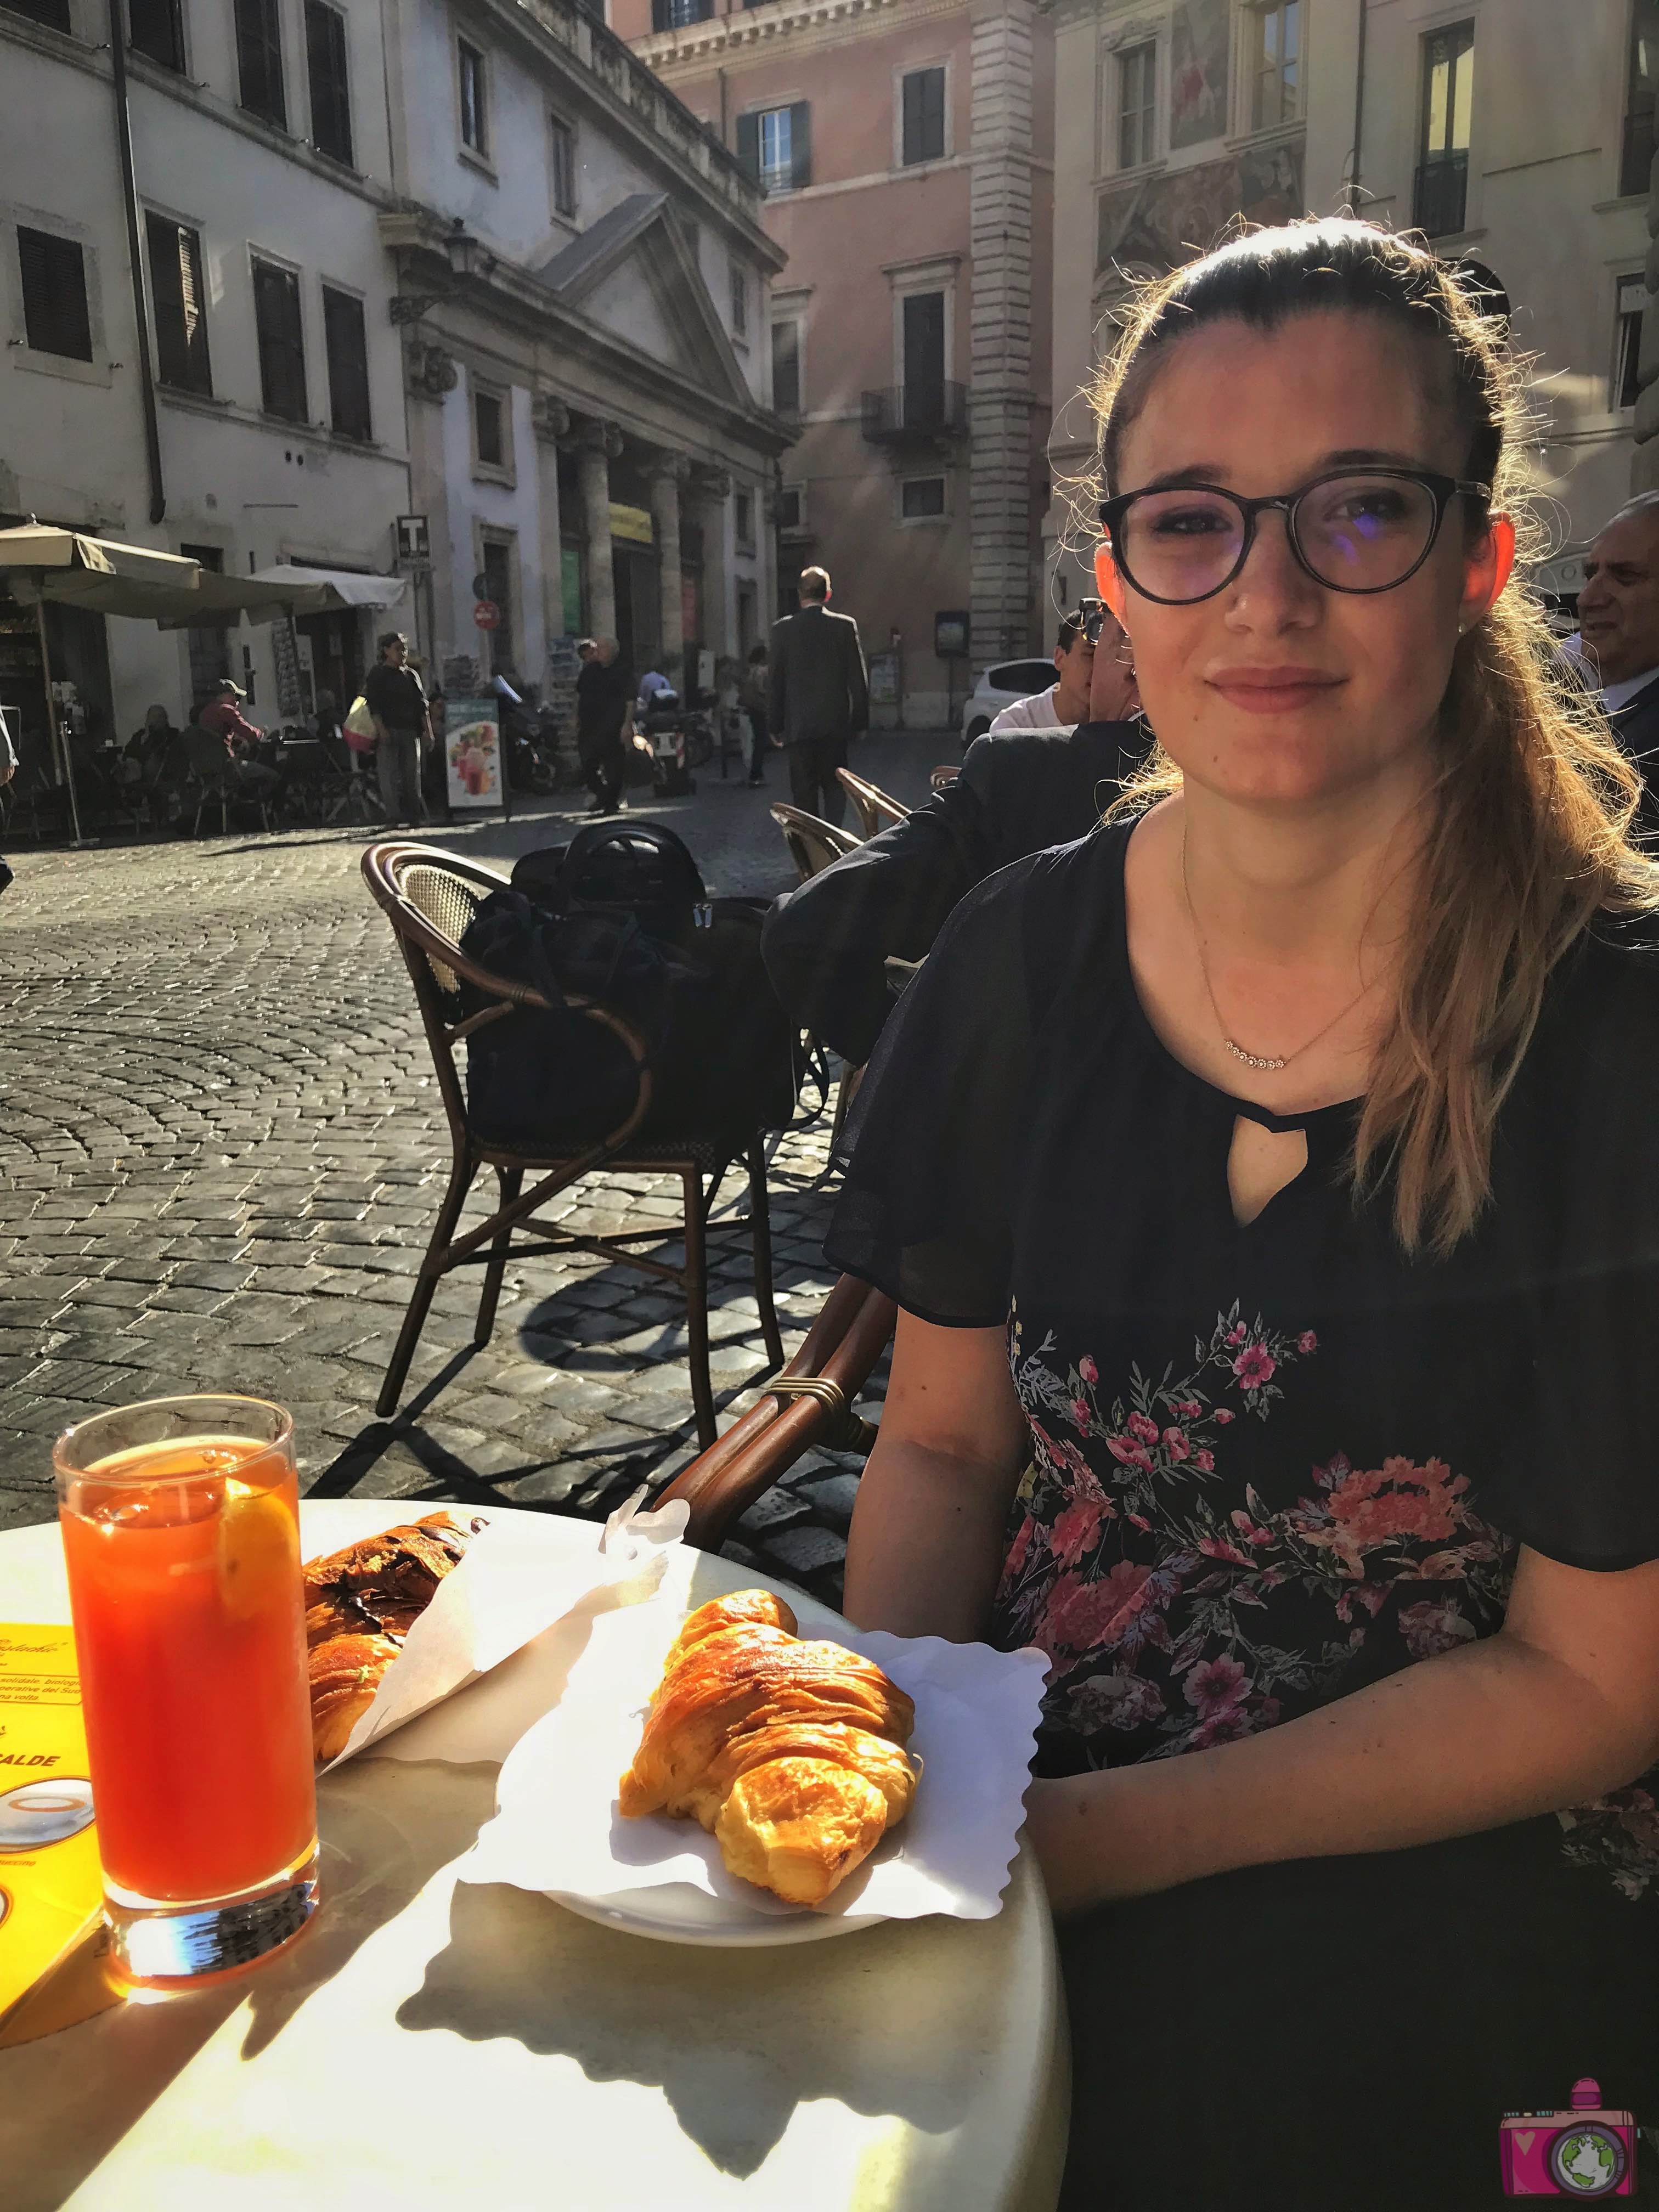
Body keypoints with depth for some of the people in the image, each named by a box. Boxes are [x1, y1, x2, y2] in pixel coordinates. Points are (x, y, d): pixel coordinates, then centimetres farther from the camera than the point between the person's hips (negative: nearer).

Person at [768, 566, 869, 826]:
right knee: (834, 788, 11)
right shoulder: (845, 626, -2)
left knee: (804, 794, 5)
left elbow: (776, 683, 0)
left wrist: (776, 727, 6)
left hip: (798, 725, 0)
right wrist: (860, 723, 7)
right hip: (835, 724, 0)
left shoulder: (783, 629, -3)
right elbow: (859, 680, -1)